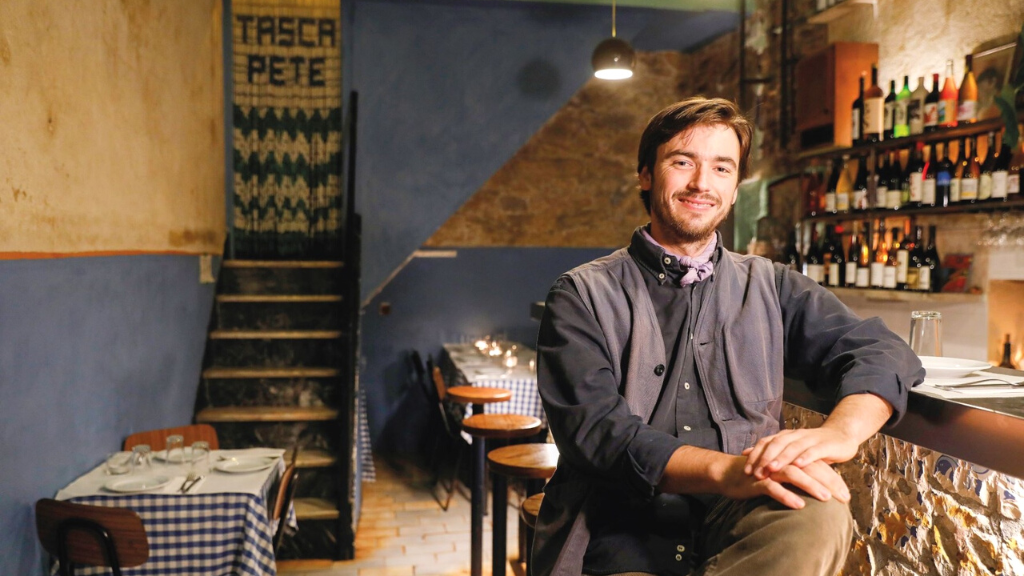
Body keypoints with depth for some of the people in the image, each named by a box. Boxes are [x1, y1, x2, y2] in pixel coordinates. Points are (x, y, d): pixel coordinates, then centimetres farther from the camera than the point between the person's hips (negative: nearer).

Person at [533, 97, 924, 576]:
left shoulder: (768, 288, 15)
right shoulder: (583, 295, 5)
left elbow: (883, 352, 4)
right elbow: (594, 427, -9)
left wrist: (840, 430, -20)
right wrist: (725, 470, -25)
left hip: (741, 532, 3)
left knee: (820, 517, -29)